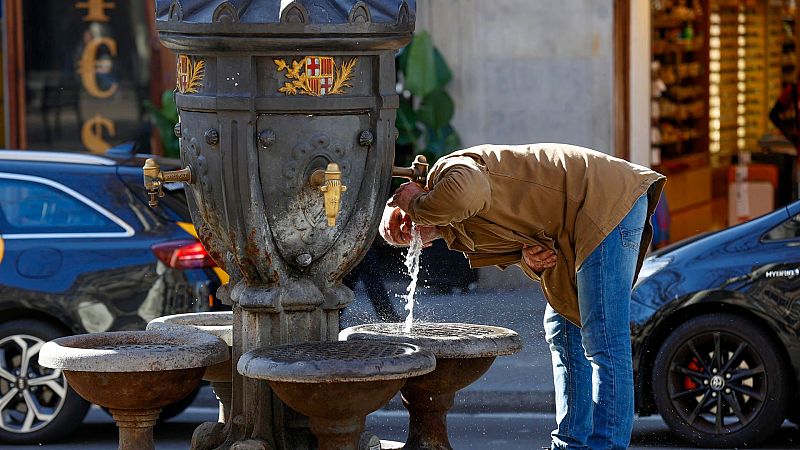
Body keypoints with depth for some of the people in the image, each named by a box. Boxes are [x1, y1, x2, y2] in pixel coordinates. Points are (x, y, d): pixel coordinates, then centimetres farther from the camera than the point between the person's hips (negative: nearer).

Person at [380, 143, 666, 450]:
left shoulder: (449, 169, -7)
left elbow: (468, 192, -32)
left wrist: (418, 206, -13)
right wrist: (531, 262, -8)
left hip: (611, 198, -11)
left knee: (603, 343, -12)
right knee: (563, 329, 17)